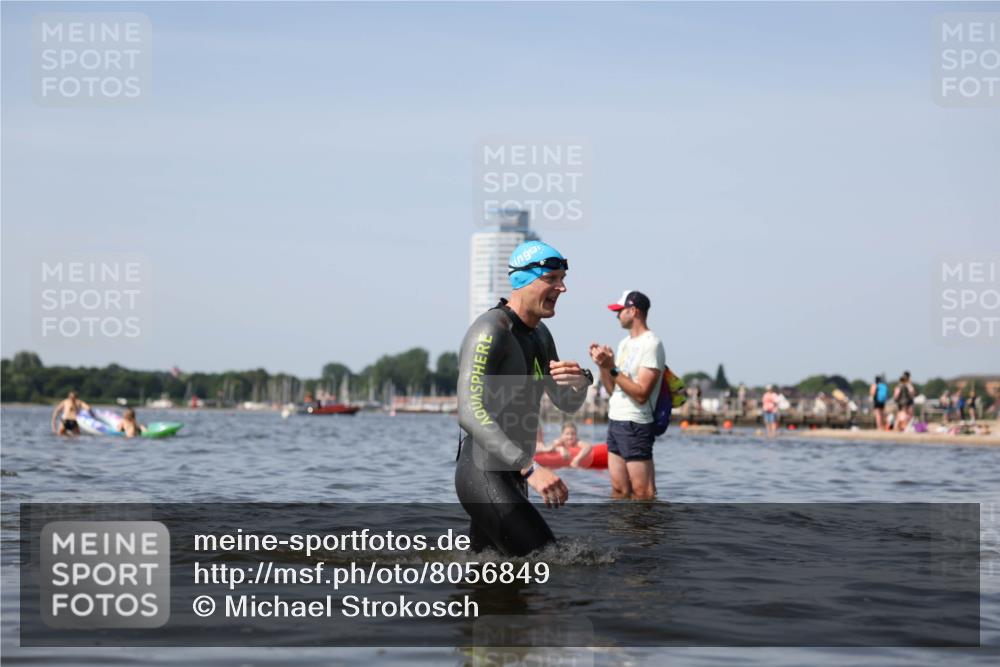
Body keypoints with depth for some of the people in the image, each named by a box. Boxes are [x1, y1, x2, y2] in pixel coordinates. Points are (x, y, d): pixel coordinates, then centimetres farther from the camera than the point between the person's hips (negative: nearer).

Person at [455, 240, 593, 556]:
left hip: (511, 477, 10)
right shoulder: (490, 331, -17)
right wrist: (530, 468, -36)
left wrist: (581, 380, -7)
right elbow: (471, 413, -27)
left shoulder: (539, 335, 13)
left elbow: (567, 403, 19)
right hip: (484, 476, -10)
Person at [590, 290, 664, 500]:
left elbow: (641, 393, -19)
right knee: (618, 489, 9)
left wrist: (612, 368, -19)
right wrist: (602, 365, 2)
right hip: (615, 421, 9)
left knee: (642, 493, -8)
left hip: (636, 426, -9)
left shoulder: (651, 345, -12)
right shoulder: (625, 343, 16)